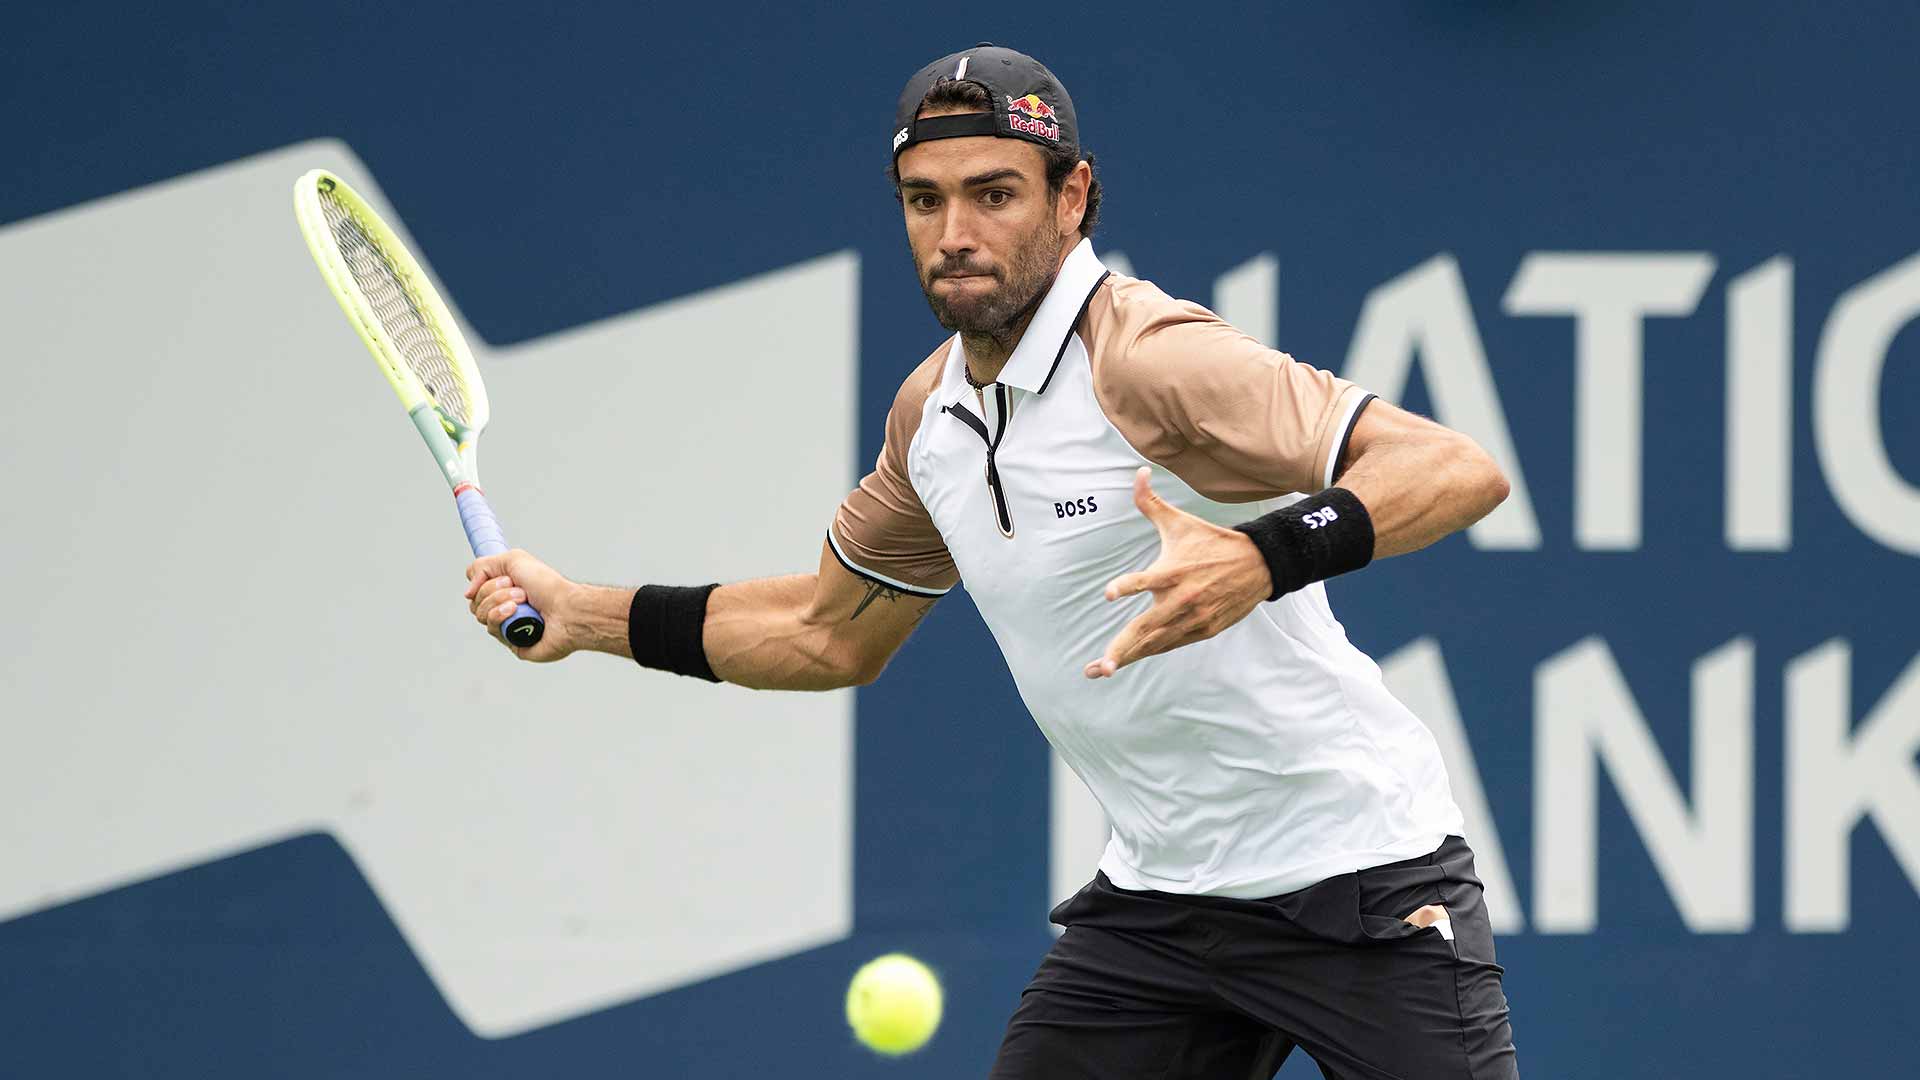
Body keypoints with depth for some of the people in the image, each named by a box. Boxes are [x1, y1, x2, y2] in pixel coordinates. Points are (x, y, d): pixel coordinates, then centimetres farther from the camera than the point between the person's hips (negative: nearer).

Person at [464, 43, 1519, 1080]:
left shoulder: (1149, 360, -20)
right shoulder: (931, 410, 5)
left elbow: (1459, 469, -29)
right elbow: (833, 630, 23)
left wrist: (1266, 558, -44)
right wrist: (579, 614, 17)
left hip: (1357, 879, -7)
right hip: (1154, 898, 7)